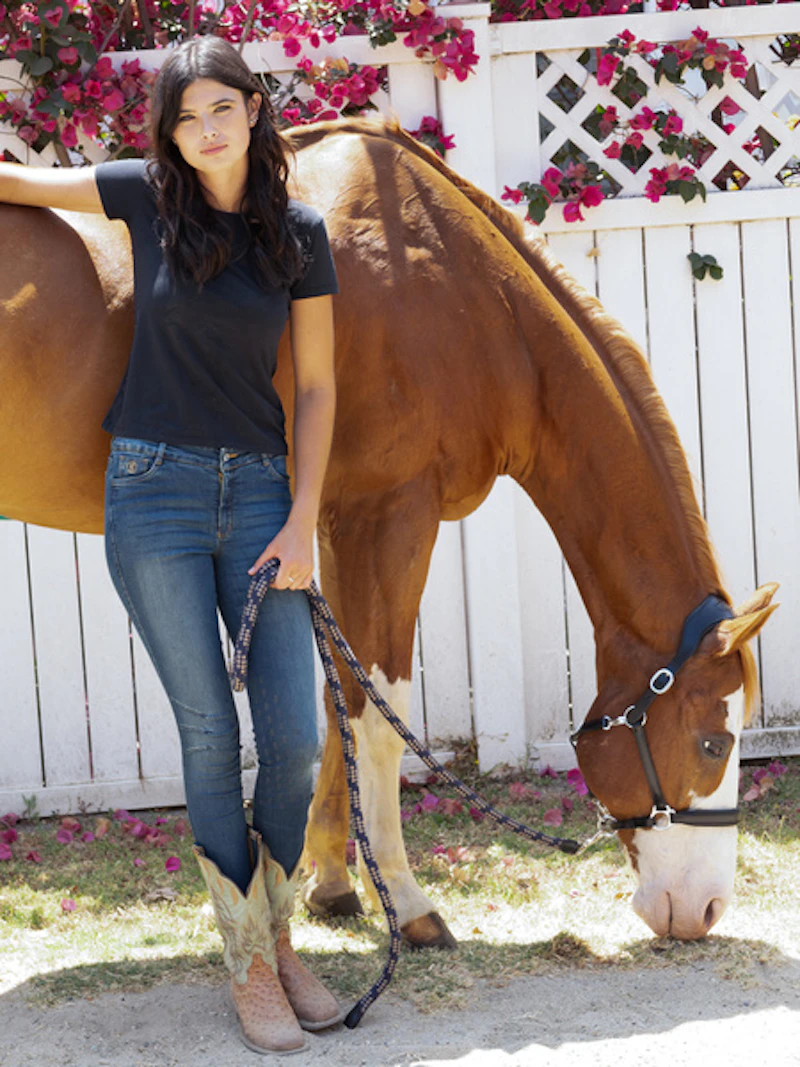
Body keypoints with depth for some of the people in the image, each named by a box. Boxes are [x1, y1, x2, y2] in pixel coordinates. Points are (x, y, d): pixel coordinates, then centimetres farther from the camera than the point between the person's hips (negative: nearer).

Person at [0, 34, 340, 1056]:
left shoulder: (298, 231, 2)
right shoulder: (146, 196, 0)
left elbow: (316, 386, 4)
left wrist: (303, 521, -2)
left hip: (260, 489, 2)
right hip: (154, 488, -1)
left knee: (295, 737, -2)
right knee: (210, 735, -1)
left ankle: (278, 931, 21)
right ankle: (249, 964, 11)